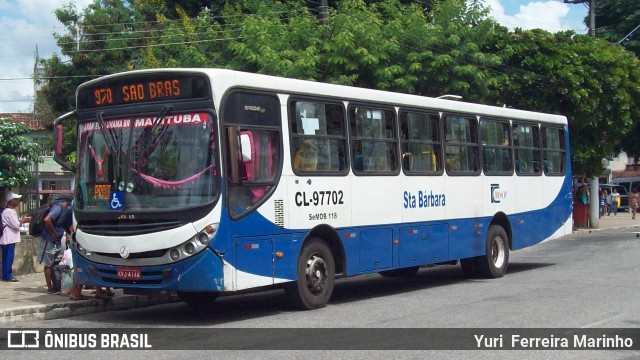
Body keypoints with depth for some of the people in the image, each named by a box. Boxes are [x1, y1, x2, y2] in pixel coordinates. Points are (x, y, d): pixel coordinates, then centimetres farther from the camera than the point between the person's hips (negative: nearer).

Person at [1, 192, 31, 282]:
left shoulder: (10, 211, 16)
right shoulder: (9, 211, -17)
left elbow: (13, 223, 20)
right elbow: (16, 225, -18)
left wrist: (22, 220, 10)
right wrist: (23, 220, -2)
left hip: (9, 238, 10)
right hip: (8, 239, -10)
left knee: (7, 258, 12)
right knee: (8, 258, -5)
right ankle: (7, 275, -2)